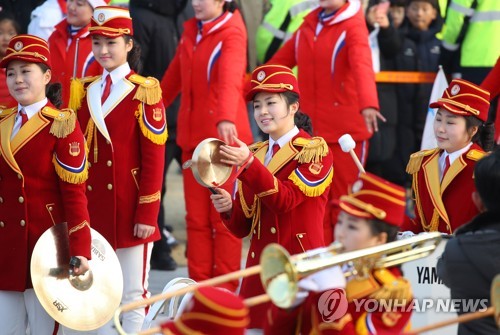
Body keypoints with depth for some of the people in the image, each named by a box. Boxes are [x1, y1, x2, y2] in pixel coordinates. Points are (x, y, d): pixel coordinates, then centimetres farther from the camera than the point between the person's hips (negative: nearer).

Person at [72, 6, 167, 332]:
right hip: (93, 207, 5)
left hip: (131, 208, -5)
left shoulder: (144, 91, -7)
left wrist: (147, 213, -13)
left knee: (133, 292, 3)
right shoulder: (84, 92, 9)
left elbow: (154, 158, -9)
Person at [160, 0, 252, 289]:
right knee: (196, 217, 7)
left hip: (224, 135, -7)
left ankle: (226, 291, 7)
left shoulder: (232, 33, -11)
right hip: (193, 135, 7)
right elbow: (175, 75, 22)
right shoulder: (191, 31, 10)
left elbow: (230, 77, -29)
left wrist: (226, 119, -44)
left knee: (224, 217, 0)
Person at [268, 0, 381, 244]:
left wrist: (368, 105, -45)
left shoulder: (353, 25, -11)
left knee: (344, 198, 1)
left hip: (346, 128, -6)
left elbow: (362, 65, -28)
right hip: (310, 128, 6)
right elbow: (282, 59, 17)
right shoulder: (309, 23, 10)